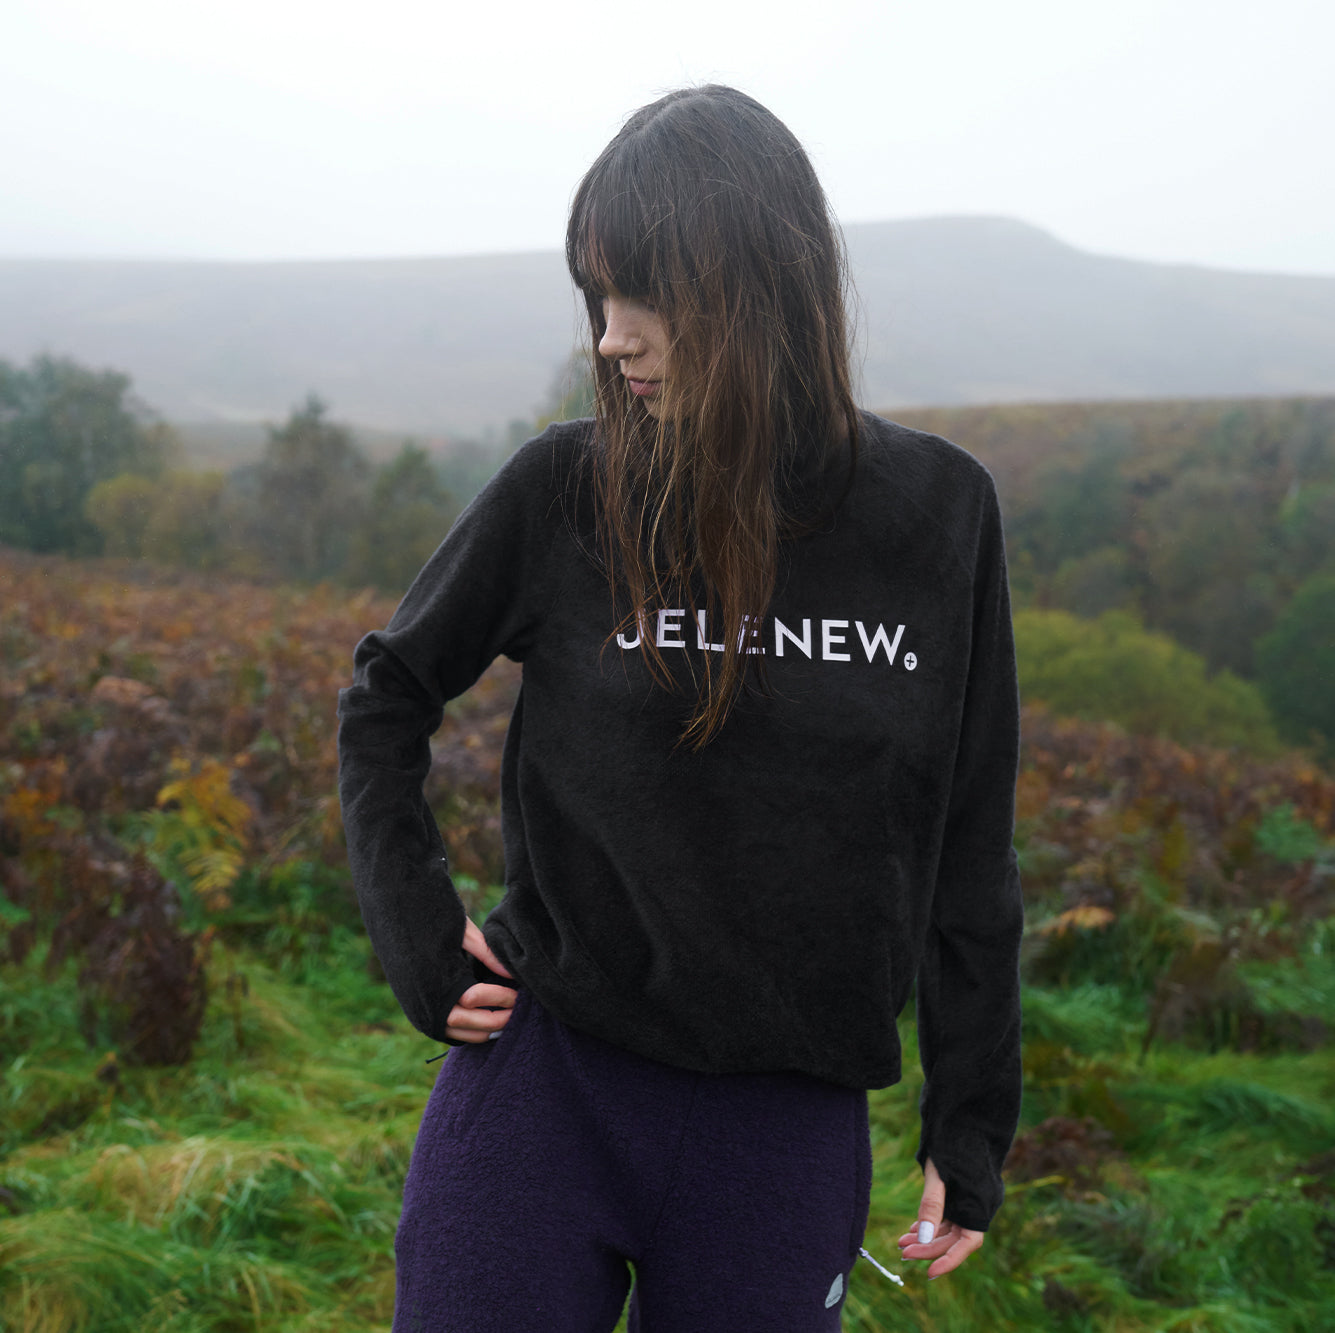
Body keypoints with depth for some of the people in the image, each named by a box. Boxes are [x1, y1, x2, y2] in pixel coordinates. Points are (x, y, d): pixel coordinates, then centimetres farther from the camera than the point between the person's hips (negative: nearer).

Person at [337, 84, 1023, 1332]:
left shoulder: (937, 509, -2)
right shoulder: (561, 491, -5)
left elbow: (967, 845, 4)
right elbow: (384, 696, 10)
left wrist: (970, 1122, 5)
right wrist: (415, 925, -2)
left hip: (789, 1123, 1)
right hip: (544, 1078, 0)